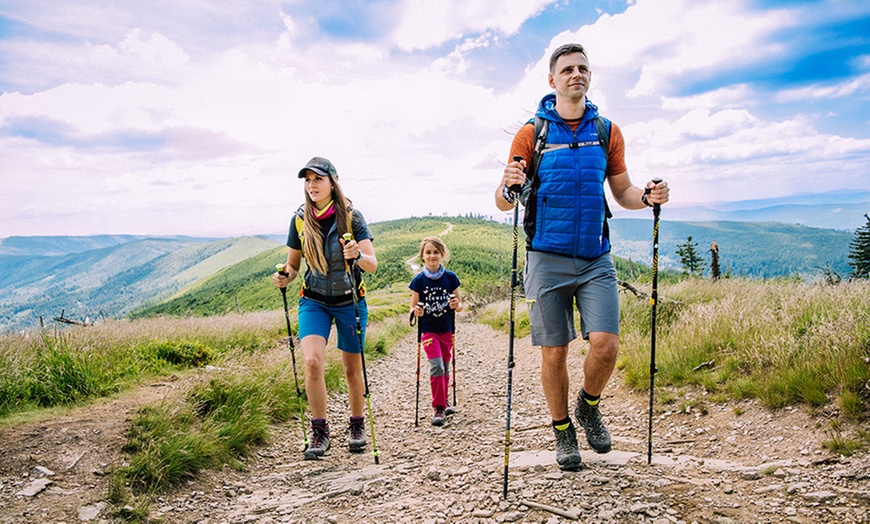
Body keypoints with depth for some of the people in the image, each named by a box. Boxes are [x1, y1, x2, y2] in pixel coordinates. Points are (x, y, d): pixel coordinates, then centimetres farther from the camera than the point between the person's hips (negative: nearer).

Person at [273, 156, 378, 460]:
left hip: (350, 302, -1)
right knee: (312, 360, -19)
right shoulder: (300, 219, -3)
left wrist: (357, 256, -38)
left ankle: (356, 425, 31)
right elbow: (293, 265, 7)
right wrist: (284, 278, -15)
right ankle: (319, 432, -2)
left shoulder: (351, 216, -11)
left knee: (352, 369, 8)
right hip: (313, 301, 2)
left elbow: (373, 265, -17)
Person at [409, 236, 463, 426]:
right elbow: (413, 308, 0)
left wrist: (456, 305, -17)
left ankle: (444, 401, 34)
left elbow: (459, 305, 5)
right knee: (436, 366, -15)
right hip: (428, 330, -2)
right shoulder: (419, 280, -5)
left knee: (445, 367, 13)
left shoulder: (450, 277, -1)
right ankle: (438, 408, -4)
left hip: (447, 330, 3)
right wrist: (416, 311, -22)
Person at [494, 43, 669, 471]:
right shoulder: (532, 132, 2)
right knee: (554, 353, 4)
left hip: (596, 260, 2)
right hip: (547, 260, -2)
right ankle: (562, 431, 25)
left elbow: (622, 192, 16)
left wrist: (648, 196, -5)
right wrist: (510, 185, -23)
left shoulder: (608, 131, 10)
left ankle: (589, 407, 22)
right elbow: (503, 202, 0)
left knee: (605, 345, -9)